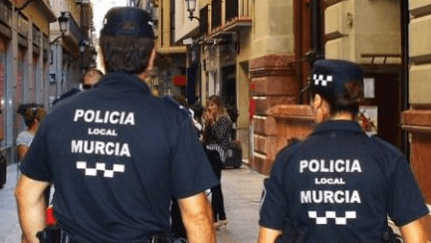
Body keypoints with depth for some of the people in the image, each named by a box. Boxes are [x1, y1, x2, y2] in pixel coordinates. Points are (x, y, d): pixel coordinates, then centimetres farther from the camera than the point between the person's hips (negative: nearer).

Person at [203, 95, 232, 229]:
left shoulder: (223, 120, -7)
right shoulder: (211, 119, 18)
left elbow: (219, 136, -18)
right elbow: (206, 137, 16)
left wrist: (211, 122, -18)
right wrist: (207, 122, 6)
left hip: (216, 153, -9)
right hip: (210, 152, 9)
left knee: (214, 186, -10)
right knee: (215, 186, 11)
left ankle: (215, 218, -7)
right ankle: (222, 217, 17)